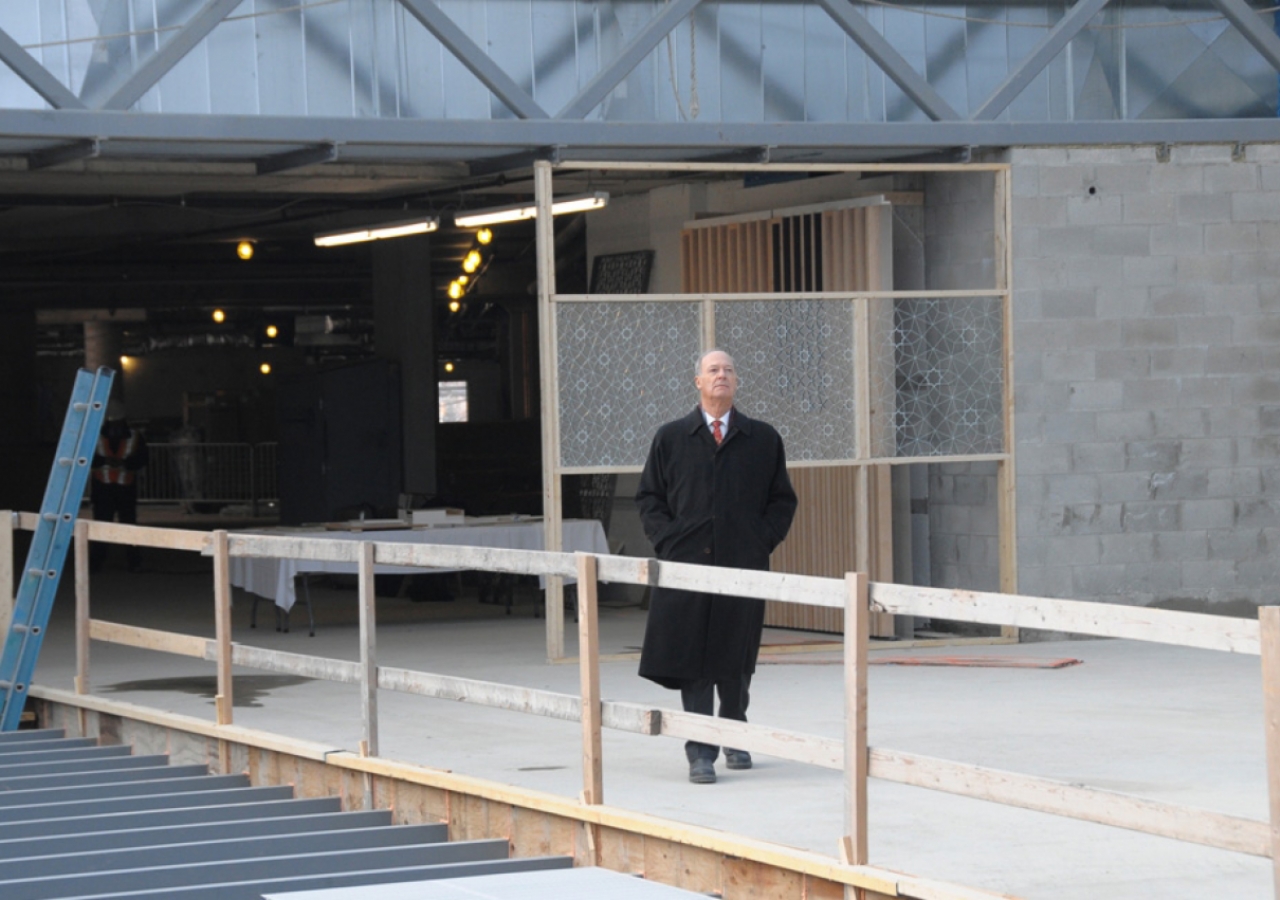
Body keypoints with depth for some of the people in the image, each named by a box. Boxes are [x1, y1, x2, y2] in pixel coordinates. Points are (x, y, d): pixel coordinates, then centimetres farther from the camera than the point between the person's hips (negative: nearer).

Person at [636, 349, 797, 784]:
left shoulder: (763, 440, 9)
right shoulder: (670, 438, 9)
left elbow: (782, 499, 12)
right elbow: (649, 497, 11)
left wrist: (763, 540, -2)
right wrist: (667, 540, -3)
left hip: (743, 566, 1)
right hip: (686, 564, -1)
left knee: (736, 661, 8)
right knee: (692, 663, -4)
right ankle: (701, 753, 0)